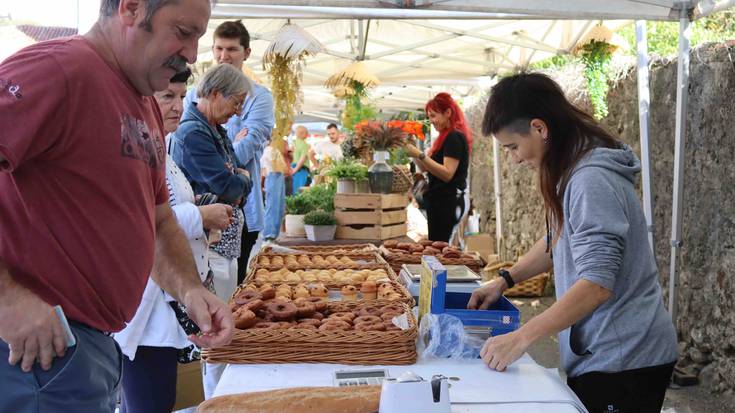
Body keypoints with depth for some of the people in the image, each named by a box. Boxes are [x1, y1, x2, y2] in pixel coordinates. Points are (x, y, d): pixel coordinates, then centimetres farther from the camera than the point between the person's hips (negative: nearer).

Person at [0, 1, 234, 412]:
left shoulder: (146, 106, 14)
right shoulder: (58, 69, -17)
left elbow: (159, 221, 17)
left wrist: (190, 288, 1)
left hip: (96, 343, 9)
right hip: (38, 346, -9)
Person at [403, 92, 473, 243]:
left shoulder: (454, 137, -12)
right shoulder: (447, 136, 19)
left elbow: (447, 174, -21)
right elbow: (427, 168, 19)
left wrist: (420, 155, -24)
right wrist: (413, 153, 4)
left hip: (447, 202, -10)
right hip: (441, 201, 10)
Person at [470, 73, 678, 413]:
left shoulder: (591, 180, -22)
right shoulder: (573, 171, 9)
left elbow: (596, 285, -27)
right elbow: (560, 240, 24)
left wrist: (521, 338, -25)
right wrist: (504, 280, 15)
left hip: (620, 361, -9)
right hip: (603, 354, 9)